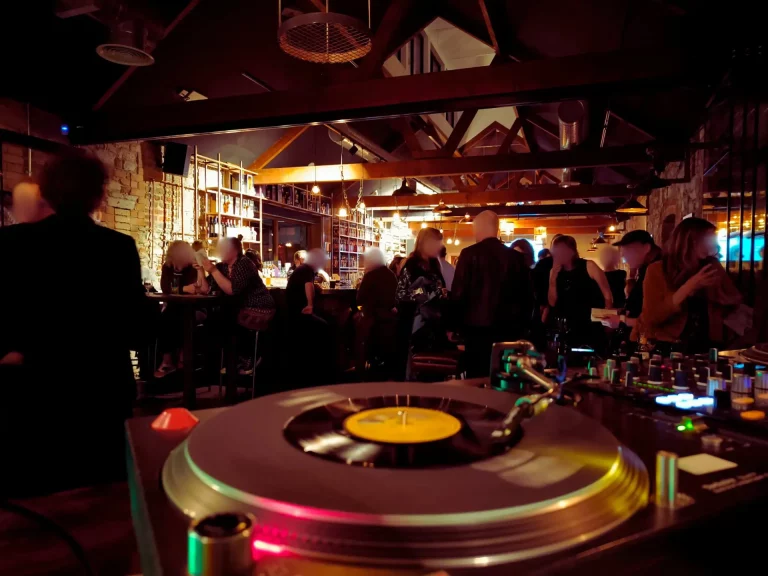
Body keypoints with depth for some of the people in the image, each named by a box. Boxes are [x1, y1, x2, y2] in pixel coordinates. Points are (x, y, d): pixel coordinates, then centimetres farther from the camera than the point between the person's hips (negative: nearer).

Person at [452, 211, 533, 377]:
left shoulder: (470, 254, -6)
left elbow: (459, 292, -7)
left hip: (478, 327, -4)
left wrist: (455, 324, 5)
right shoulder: (517, 256, 5)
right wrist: (522, 326, 19)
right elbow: (527, 295, 9)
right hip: (510, 329, 4)